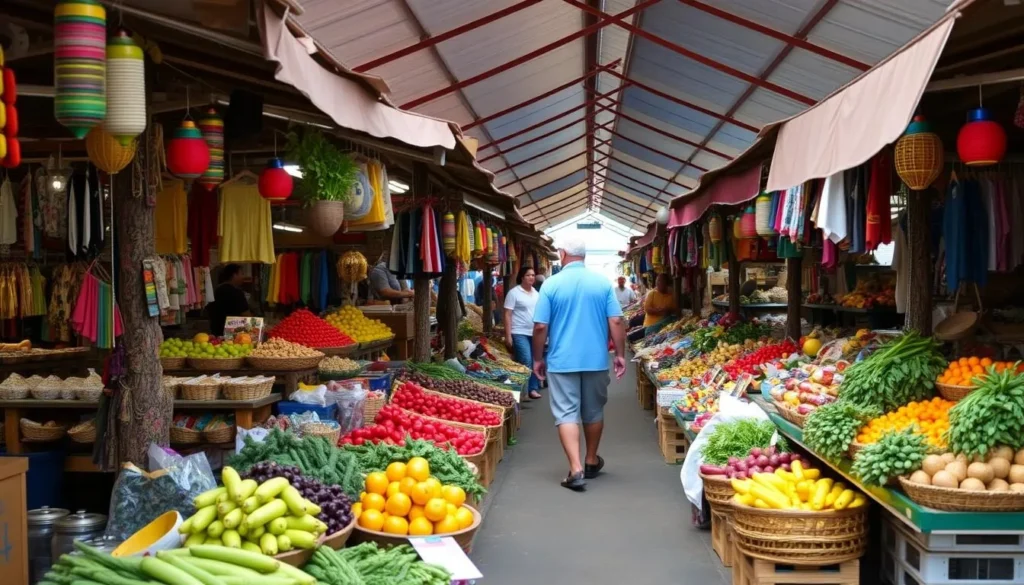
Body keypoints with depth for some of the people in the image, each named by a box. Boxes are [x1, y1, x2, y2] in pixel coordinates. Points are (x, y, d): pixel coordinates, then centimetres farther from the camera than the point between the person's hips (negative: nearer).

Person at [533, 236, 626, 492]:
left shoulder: (551, 284, -7)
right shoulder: (603, 282, -2)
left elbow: (540, 327, -7)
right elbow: (616, 322, -4)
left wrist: (538, 359, 4)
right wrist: (620, 354, 5)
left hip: (562, 361, -2)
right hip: (596, 360, 3)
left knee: (566, 414, 1)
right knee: (593, 412, 17)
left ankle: (576, 470, -9)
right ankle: (591, 462, 32)